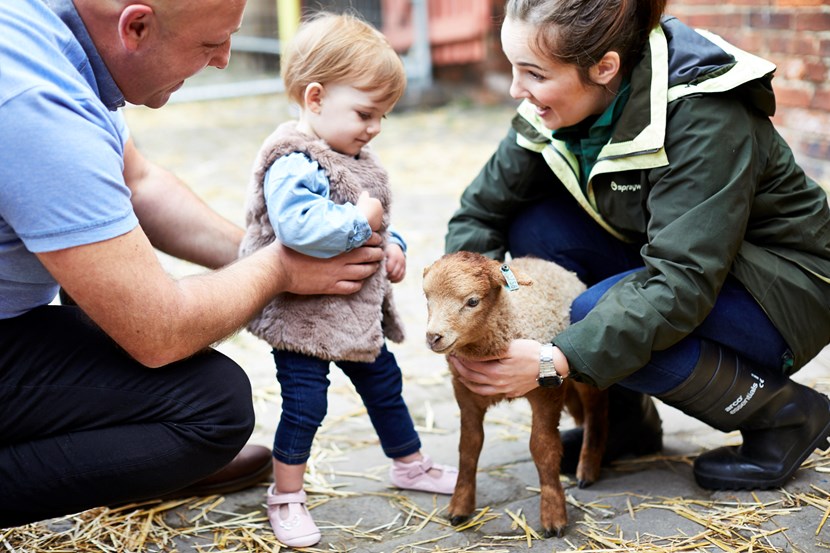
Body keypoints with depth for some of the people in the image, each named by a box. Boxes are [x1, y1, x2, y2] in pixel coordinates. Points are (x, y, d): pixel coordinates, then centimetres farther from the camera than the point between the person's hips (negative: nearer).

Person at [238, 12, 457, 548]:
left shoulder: (357, 159, 8)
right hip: (304, 313, -9)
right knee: (305, 403, -2)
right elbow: (299, 226, -40)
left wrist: (391, 246, 2)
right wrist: (361, 220, -27)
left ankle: (410, 464, 39)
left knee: (383, 381, 20)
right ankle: (286, 496, 16)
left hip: (357, 308, 9)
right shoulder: (294, 163, -23)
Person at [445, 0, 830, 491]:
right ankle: (626, 419, 1)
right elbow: (483, 208, -6)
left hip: (789, 290, -7)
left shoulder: (703, 120, -31)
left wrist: (557, 362, -41)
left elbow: (684, 284, -36)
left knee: (601, 316, -31)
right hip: (674, 261, 7)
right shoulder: (556, 108, -11)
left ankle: (788, 414, -6)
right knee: (533, 228, -15)